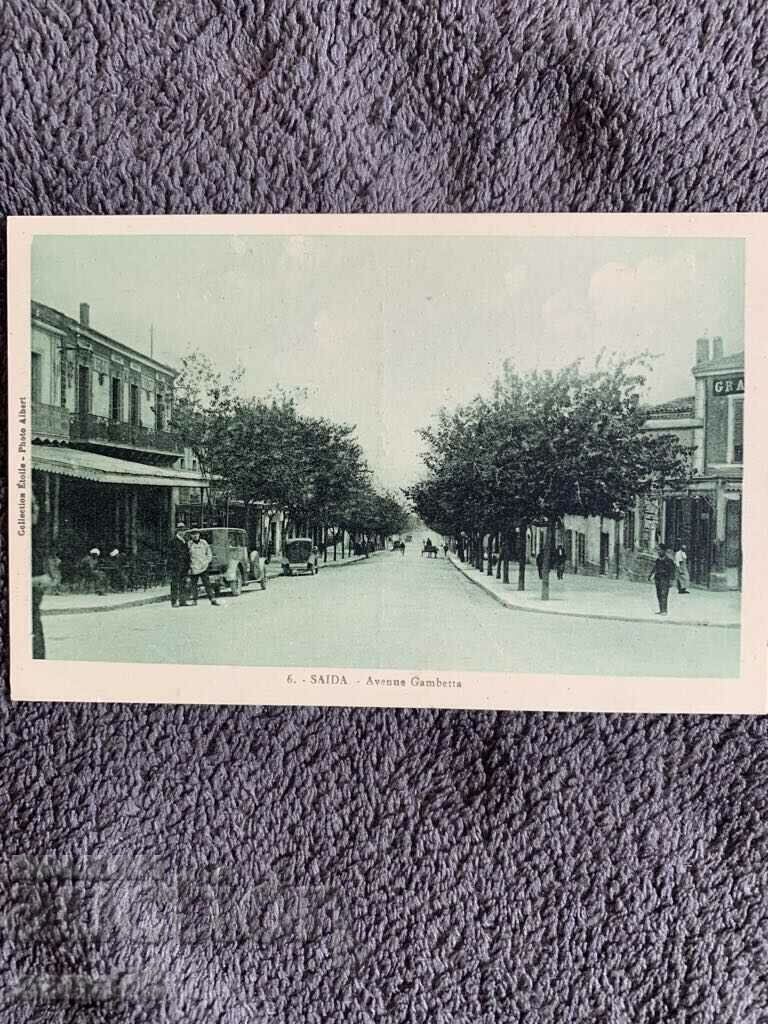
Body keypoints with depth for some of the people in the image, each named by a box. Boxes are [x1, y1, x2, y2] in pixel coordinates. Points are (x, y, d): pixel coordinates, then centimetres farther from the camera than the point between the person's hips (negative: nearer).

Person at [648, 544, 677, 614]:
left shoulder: (668, 560, -8)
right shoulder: (658, 560, 13)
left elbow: (672, 571, -8)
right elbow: (654, 569, 22)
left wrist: (671, 580, -14)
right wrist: (651, 576, 12)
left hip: (665, 580, -7)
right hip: (658, 579, 7)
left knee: (663, 595, -13)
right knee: (659, 595, 7)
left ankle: (664, 611, -12)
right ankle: (661, 610, 13)